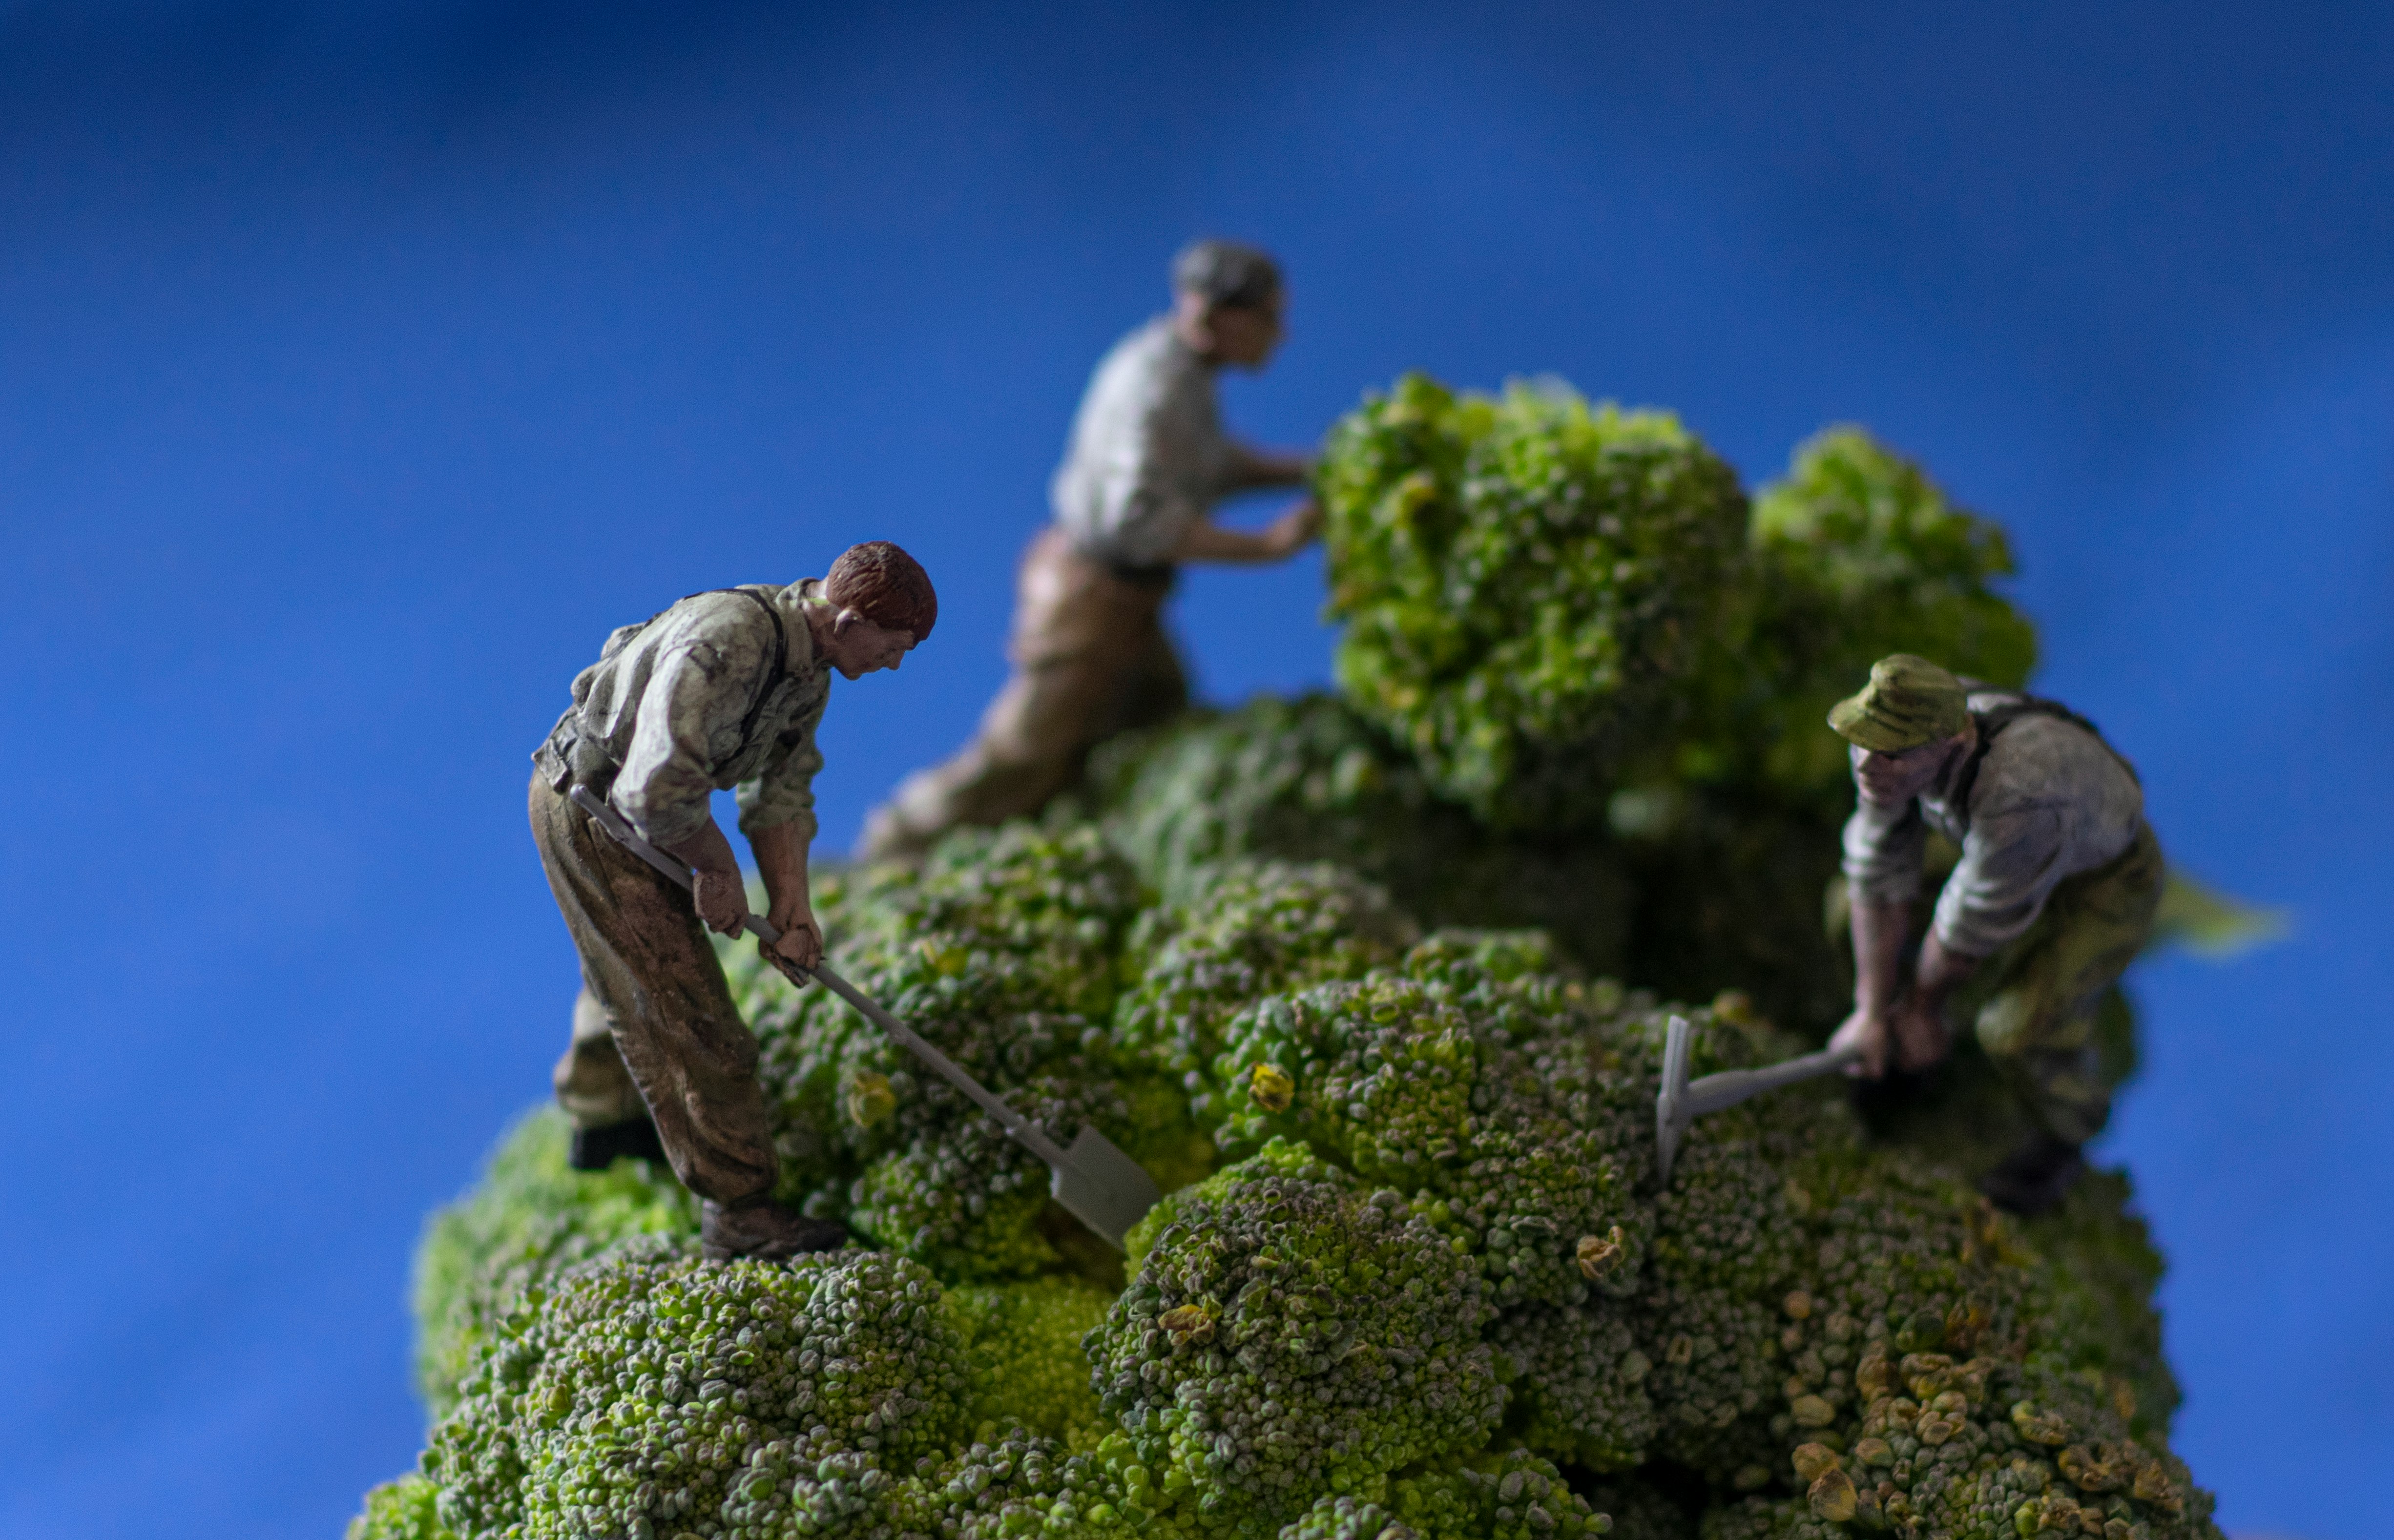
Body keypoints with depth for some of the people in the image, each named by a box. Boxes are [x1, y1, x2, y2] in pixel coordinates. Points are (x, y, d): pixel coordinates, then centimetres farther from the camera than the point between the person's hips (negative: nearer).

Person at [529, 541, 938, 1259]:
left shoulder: (808, 666, -3)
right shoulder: (725, 648, -36)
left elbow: (781, 790, 2)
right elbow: (658, 793, -40)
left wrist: (791, 904, -7)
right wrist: (717, 867, -24)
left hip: (639, 805, 10)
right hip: (589, 808, -10)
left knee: (629, 967, 31)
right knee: (691, 1012, -6)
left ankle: (601, 1115, 56)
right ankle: (738, 1212, 4)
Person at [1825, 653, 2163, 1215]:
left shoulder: (2019, 799, -46)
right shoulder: (1891, 733, -29)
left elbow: (1975, 921, -28)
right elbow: (1880, 874, -17)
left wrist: (1924, 1003, -10)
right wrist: (1871, 1012, -14)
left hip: (2106, 880, -6)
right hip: (1992, 848, 6)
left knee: (2019, 1028, -20)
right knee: (1855, 910, 1)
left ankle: (2066, 1132, 14)